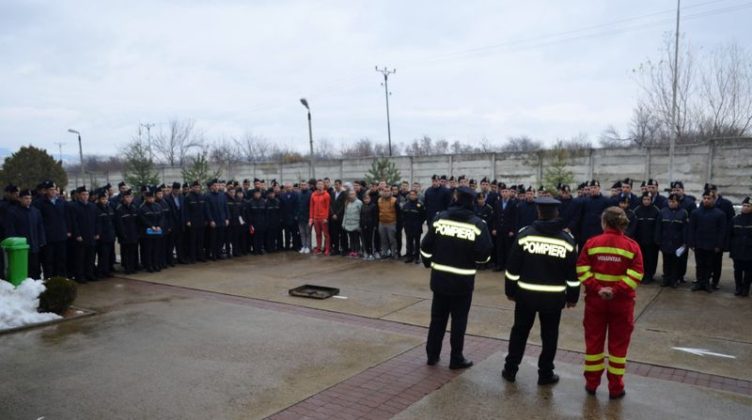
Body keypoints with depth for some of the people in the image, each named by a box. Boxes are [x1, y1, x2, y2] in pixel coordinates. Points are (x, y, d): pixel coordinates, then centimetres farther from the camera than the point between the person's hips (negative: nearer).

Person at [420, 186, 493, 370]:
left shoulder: (440, 218, -4)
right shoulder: (477, 224, -10)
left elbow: (426, 247, -1)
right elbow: (484, 256, -13)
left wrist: (428, 263, 17)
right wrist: (471, 258, 9)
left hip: (439, 277, 3)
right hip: (463, 280, -2)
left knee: (437, 317, 15)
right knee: (459, 319, 10)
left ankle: (432, 355, 25)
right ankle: (456, 358, 18)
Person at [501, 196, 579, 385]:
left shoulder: (525, 234, -7)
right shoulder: (567, 239, -4)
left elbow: (513, 267, -6)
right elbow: (572, 273, 0)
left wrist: (510, 290, 5)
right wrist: (573, 296, 10)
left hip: (526, 293, 0)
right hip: (554, 297, 0)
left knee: (519, 332, 14)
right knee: (549, 335, 14)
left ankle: (510, 369, 20)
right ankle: (545, 374, 22)